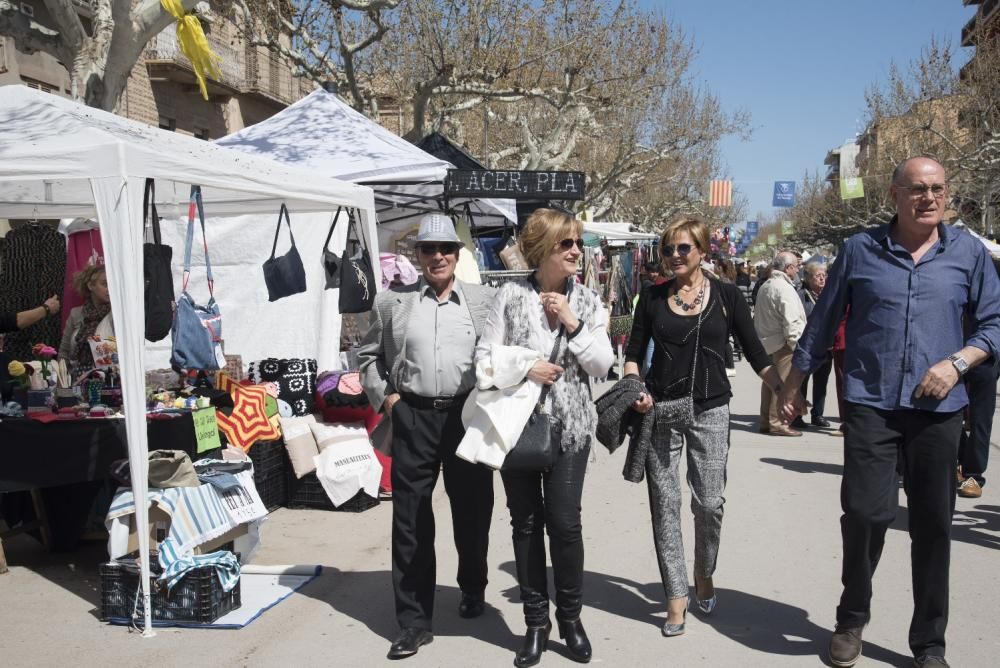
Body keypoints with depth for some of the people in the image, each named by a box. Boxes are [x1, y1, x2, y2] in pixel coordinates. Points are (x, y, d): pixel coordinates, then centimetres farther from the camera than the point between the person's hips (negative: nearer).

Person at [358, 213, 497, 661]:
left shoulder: (485, 300, 5)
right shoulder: (391, 302, 6)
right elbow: (369, 354, 13)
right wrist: (384, 396, 2)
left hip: (469, 416, 0)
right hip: (413, 418, 0)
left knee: (472, 510, 13)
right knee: (410, 519, 3)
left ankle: (473, 589, 39)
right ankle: (414, 620, 13)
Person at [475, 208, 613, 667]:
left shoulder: (587, 301, 3)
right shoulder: (512, 295, -3)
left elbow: (603, 364, -3)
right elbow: (484, 355, -3)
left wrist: (573, 324, -13)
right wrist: (524, 370, -17)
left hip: (569, 425, 0)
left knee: (565, 522, -2)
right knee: (525, 521, 8)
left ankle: (571, 616, 19)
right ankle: (536, 621, 22)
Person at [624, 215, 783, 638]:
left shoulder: (727, 296, 2)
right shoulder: (653, 298, 5)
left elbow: (756, 354, 1)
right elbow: (634, 353, 8)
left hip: (709, 411, -1)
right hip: (659, 409, 1)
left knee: (710, 502, 2)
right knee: (665, 503, 3)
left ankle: (704, 574, 31)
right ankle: (676, 596, 14)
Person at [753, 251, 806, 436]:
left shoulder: (765, 286, 13)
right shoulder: (784, 288, -16)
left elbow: (758, 317, 20)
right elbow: (791, 322, -21)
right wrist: (798, 345, -15)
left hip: (766, 342, 9)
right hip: (782, 344, -9)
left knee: (769, 382, 14)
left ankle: (765, 421, 20)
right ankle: (777, 423, -1)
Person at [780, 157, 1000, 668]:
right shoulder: (860, 250, 3)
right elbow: (823, 322, 9)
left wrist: (957, 362, -11)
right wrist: (793, 386, 12)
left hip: (938, 408, 2)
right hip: (871, 403, -1)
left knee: (933, 526, 8)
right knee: (865, 513, -8)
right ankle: (852, 619, 18)